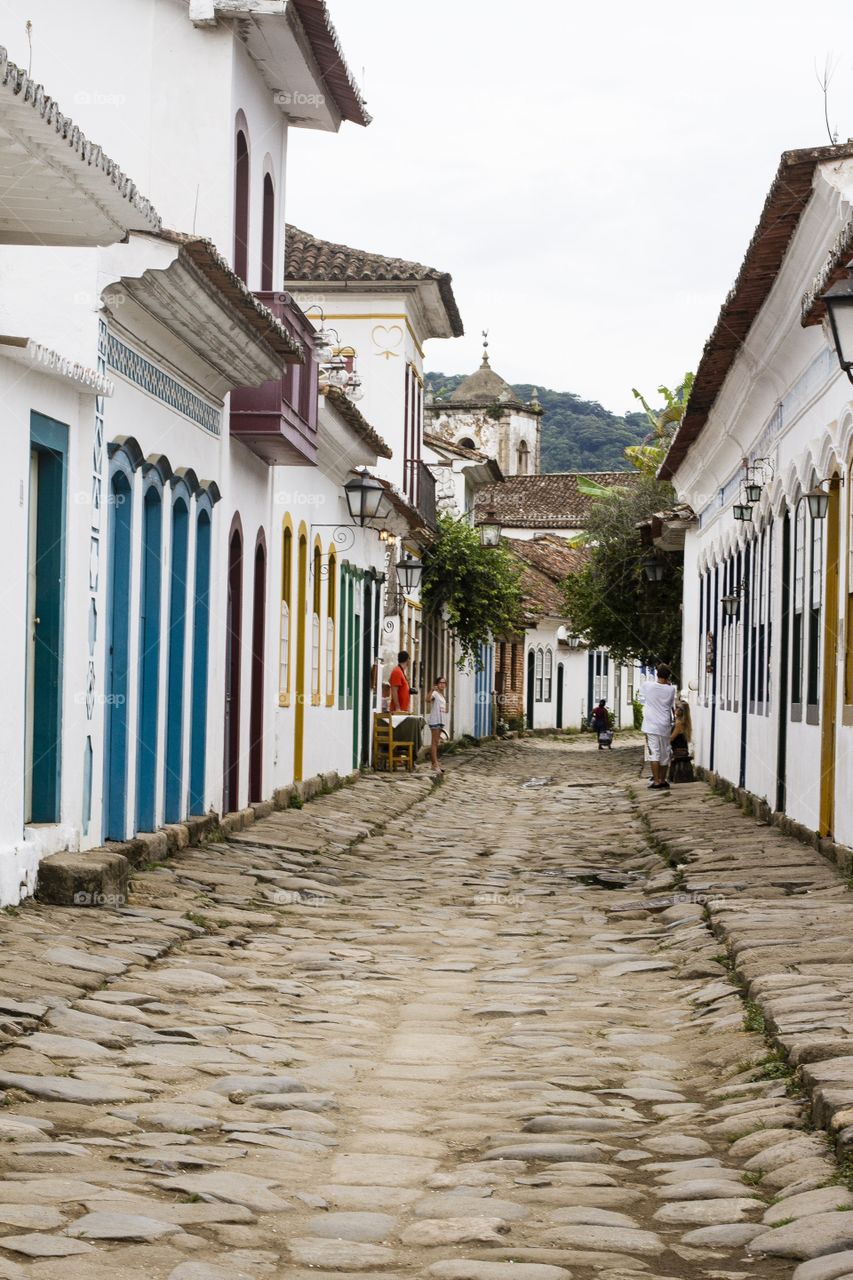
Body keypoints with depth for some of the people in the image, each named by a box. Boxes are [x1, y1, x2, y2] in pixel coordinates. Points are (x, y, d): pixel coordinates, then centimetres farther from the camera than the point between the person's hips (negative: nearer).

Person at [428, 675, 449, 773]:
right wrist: (432, 690, -47)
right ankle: (435, 764, -12)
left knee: (437, 742, 11)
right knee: (434, 742, -9)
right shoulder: (435, 693, -9)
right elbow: (429, 699, -31)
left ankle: (435, 763, 15)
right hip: (435, 720, -9)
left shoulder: (443, 695, 17)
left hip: (441, 721, 9)